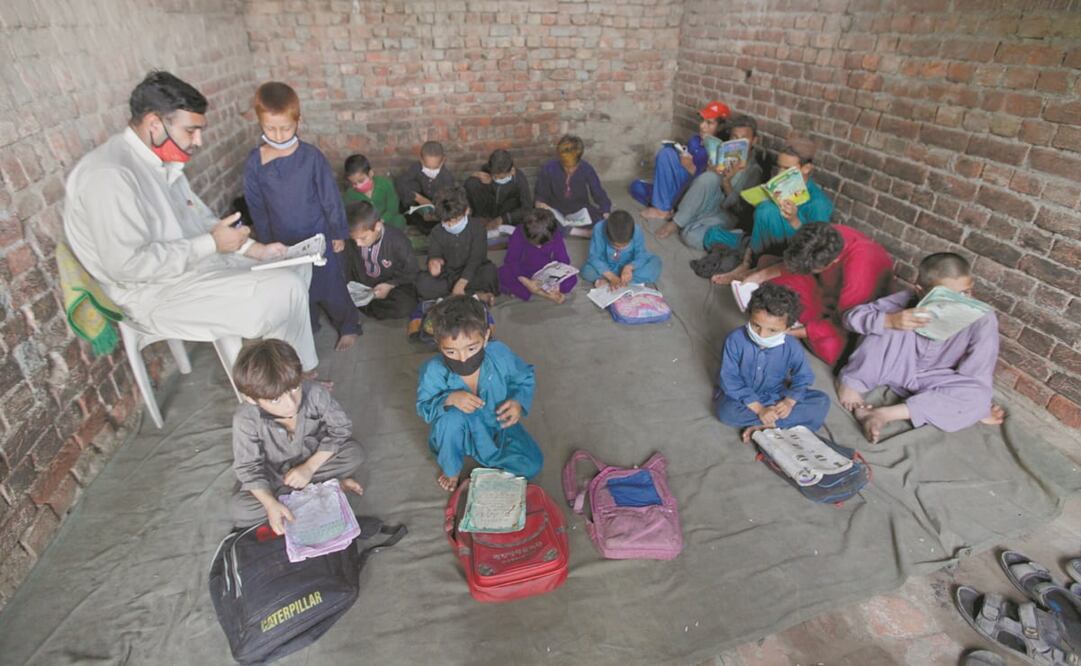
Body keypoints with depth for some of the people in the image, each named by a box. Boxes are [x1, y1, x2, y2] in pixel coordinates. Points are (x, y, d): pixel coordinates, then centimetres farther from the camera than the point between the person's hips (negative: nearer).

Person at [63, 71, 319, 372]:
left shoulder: (163, 162, 7)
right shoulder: (109, 174, -22)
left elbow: (200, 219, 13)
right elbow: (126, 264, -27)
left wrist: (254, 249, -1)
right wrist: (211, 243, -23)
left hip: (195, 262, 10)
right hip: (156, 294, -10)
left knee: (296, 265, 8)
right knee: (285, 289, -22)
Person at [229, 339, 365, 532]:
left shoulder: (316, 393, -29)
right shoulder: (246, 419, -29)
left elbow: (341, 429, -17)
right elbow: (248, 467, -20)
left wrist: (310, 467, -24)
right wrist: (270, 503, -35)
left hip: (315, 460, -1)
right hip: (274, 474, 1)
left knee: (354, 453, -23)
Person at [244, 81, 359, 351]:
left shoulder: (310, 156, -14)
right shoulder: (254, 162, -8)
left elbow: (330, 197, -8)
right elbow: (257, 207, 2)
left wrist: (338, 233, -4)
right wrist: (266, 241, 7)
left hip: (318, 236, -3)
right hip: (283, 241, 3)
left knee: (330, 285, 8)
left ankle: (348, 326, 28)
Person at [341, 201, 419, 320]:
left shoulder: (397, 240, -24)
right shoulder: (351, 241, -14)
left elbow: (411, 272, -13)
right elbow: (347, 267, 1)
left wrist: (390, 285, -24)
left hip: (392, 286, -3)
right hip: (360, 286, 3)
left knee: (404, 307, -32)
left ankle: (363, 307, -11)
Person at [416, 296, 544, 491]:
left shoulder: (500, 354, -25)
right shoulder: (433, 370, -30)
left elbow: (526, 378, -7)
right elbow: (424, 407, -18)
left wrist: (518, 402, -26)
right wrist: (449, 399, -38)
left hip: (498, 425, 2)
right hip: (462, 432, -1)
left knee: (532, 465, -12)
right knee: (451, 418, -36)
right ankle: (450, 468, -5)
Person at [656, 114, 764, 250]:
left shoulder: (754, 171, 1)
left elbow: (741, 210, -8)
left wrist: (727, 182, -21)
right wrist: (711, 172, -15)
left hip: (723, 215, -3)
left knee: (691, 235, -36)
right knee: (710, 177, -29)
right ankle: (676, 223, -20)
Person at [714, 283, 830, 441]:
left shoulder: (792, 347, -16)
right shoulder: (735, 340, -24)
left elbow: (803, 377, -3)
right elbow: (729, 379, -22)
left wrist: (789, 401, -24)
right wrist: (759, 409, -27)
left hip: (776, 396, 3)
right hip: (743, 396, -3)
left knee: (822, 401, -14)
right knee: (726, 410, -35)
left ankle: (763, 426, -23)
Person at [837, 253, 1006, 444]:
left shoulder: (983, 320, -24)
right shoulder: (908, 300, -23)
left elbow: (978, 372, -15)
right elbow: (851, 317, -25)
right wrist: (890, 320, -40)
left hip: (930, 384, 2)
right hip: (896, 368, -1)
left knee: (979, 395, -26)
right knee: (891, 327, -26)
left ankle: (885, 414, -28)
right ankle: (851, 383, -15)